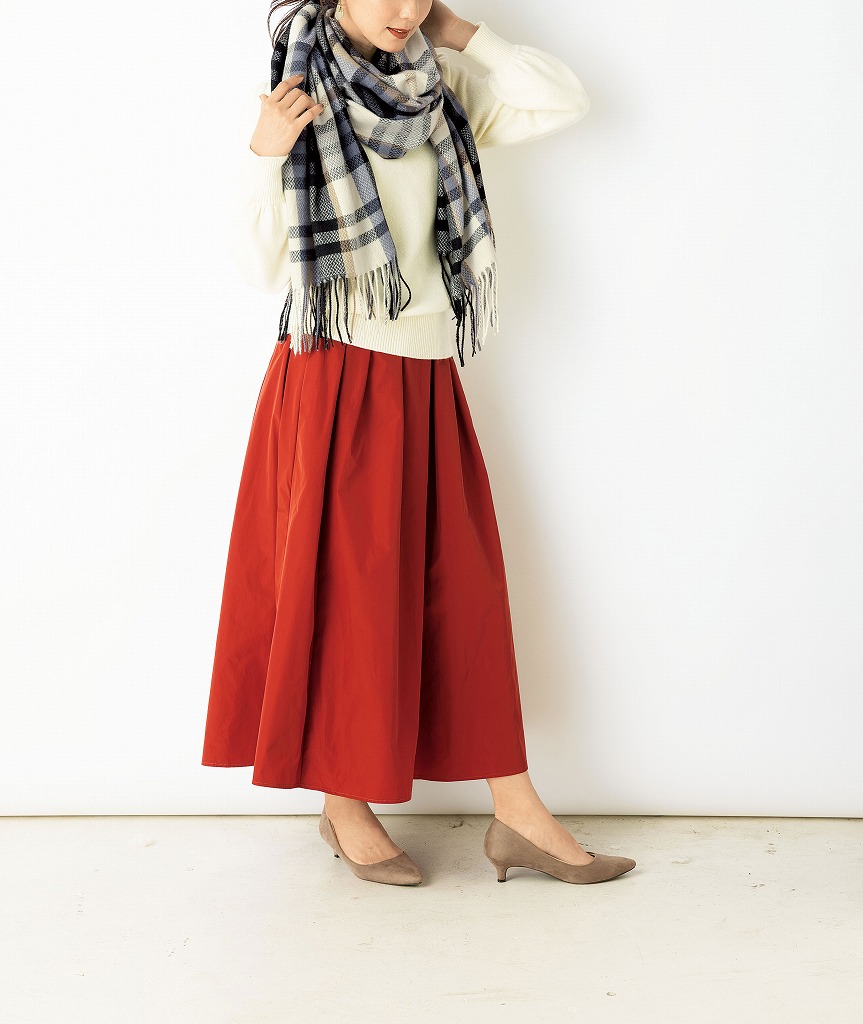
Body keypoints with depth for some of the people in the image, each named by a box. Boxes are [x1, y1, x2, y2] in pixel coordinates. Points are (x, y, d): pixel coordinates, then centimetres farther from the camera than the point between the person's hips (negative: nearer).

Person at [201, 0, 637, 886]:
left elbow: (565, 101, 6)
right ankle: (345, 808, 19)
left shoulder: (438, 96, 10)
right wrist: (265, 156, -22)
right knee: (344, 590, 2)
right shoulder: (297, 94, -4)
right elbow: (263, 267, -7)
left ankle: (517, 815, 14)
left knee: (463, 589, 6)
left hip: (426, 384, 5)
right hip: (337, 381, -5)